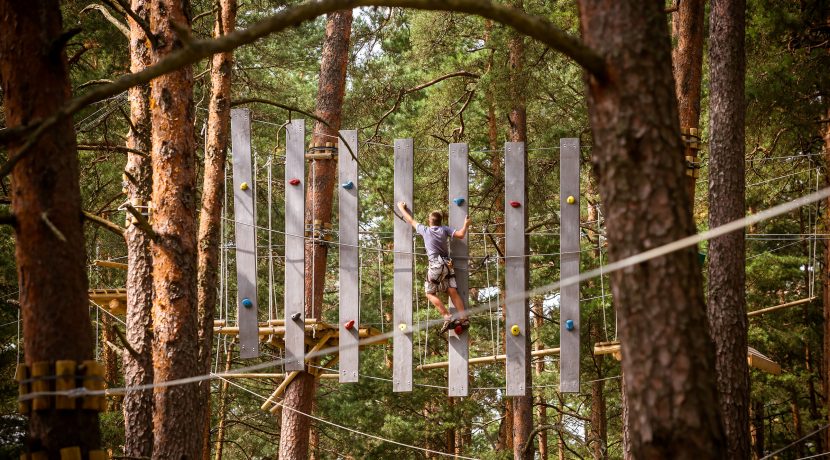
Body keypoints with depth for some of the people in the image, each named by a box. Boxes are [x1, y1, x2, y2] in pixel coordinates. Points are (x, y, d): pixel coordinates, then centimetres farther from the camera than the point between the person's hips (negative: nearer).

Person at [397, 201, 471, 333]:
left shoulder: (425, 230, 4)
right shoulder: (444, 229, 8)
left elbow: (411, 221, 17)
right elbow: (460, 235, -2)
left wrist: (401, 208, 32)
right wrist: (466, 225, 17)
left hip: (436, 265, -4)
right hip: (447, 264, 4)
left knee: (430, 293, 2)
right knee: (453, 292, 1)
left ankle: (447, 318, -13)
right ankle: (464, 318, -11)